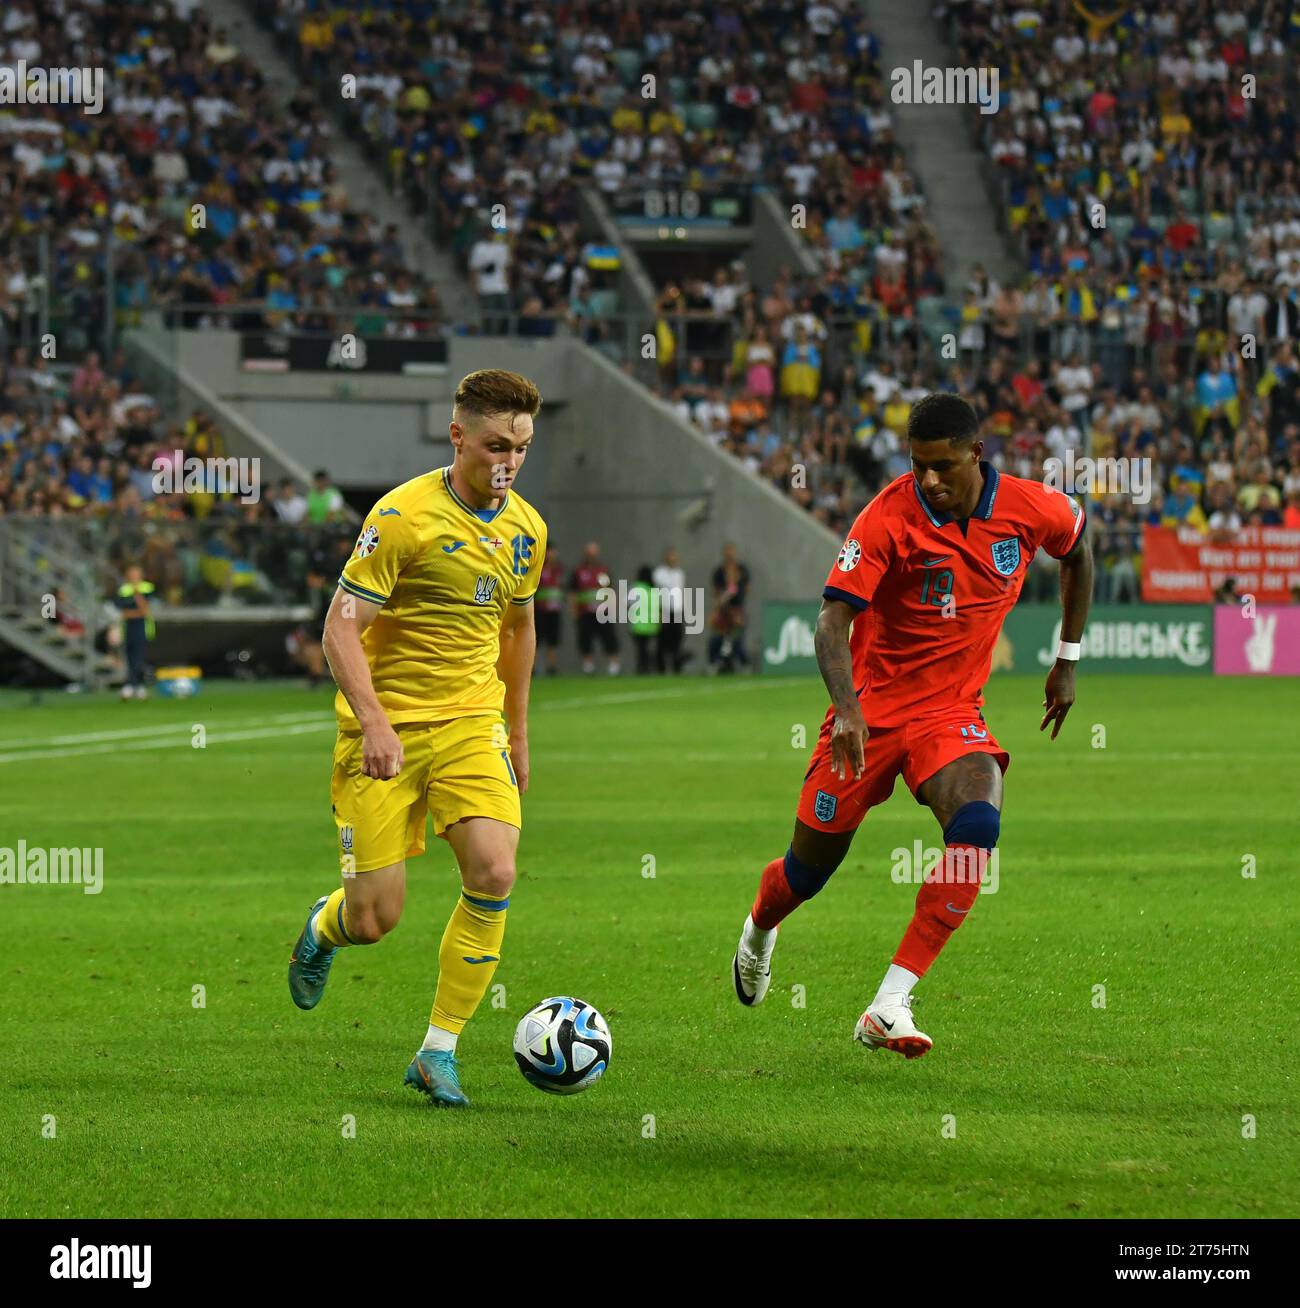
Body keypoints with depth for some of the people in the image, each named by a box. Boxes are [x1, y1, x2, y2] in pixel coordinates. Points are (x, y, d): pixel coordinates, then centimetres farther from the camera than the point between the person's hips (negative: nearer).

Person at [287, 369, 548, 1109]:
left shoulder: (526, 528, 6)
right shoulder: (405, 517, -14)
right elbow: (341, 627, -15)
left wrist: (518, 730, 24)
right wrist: (373, 722, -26)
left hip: (472, 724, 5)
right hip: (387, 729, -5)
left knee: (494, 875, -17)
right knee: (377, 917, -6)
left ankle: (440, 1051, -4)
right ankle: (326, 927, 34)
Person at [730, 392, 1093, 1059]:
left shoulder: (1029, 508, -8)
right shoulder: (888, 516, -18)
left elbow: (1077, 550, 16)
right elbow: (833, 619, -23)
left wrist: (1067, 663, 18)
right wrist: (847, 705, -40)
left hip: (952, 711, 2)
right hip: (872, 706, -2)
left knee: (978, 824, -28)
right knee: (812, 864, 7)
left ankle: (889, 1006, -28)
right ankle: (759, 930, 47)